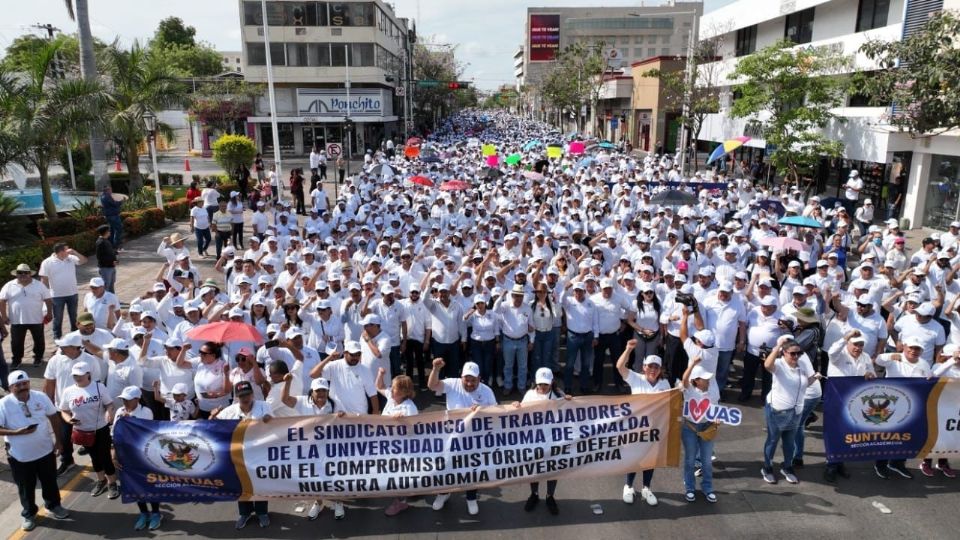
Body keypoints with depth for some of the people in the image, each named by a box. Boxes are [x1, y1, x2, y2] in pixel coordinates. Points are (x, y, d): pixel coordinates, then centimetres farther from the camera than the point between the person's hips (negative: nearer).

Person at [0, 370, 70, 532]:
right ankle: (29, 514, 36)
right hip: (20, 456, -2)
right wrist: (17, 432, -29)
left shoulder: (41, 397, -9)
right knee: (25, 487, 15)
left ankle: (53, 505, 43)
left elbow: (54, 417, 1)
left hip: (45, 450, 2)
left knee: (50, 481, 20)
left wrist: (58, 440, 2)